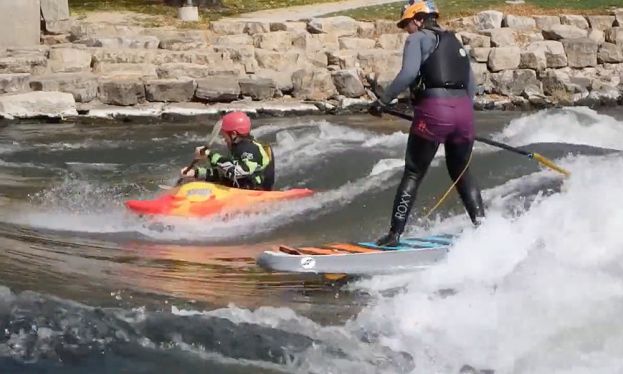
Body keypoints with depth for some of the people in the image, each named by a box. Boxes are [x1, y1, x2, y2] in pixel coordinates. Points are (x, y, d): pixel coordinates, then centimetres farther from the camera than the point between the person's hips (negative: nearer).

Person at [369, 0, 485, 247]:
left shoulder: (418, 38, 4)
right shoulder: (454, 41, 24)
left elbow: (409, 73, -14)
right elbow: (471, 85, 23)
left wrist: (383, 101, -9)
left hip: (434, 110, -6)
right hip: (463, 110, 6)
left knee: (413, 174, 3)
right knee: (462, 174, 21)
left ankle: (395, 234, 2)